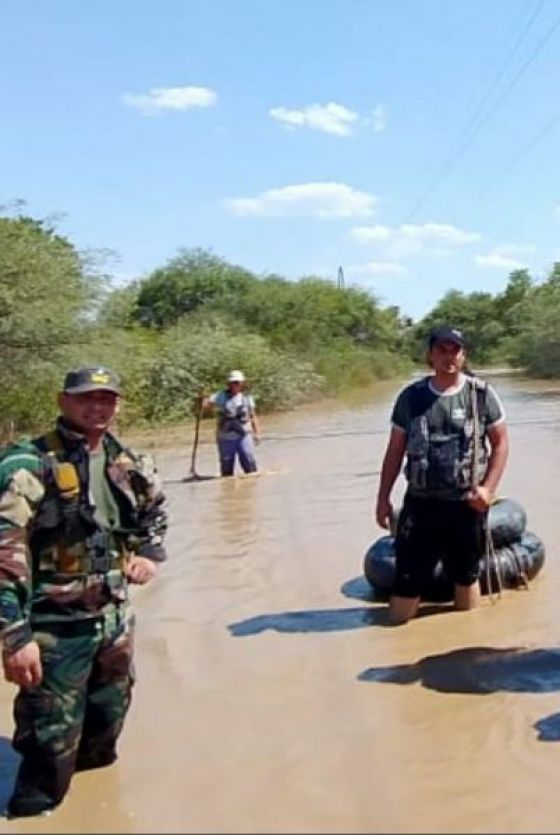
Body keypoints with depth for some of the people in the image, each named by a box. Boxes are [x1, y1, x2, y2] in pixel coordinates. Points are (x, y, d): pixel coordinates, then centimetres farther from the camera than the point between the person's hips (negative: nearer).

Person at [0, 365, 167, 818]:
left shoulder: (127, 464, 4)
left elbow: (155, 505, 26)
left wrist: (149, 552, 10)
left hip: (114, 621, 7)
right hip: (55, 630, -7)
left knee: (108, 723, 23)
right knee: (51, 745, -1)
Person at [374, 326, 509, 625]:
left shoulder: (481, 394, -3)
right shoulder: (411, 397, 0)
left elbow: (500, 442, 2)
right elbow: (395, 450, 5)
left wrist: (488, 487, -10)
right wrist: (383, 498, 3)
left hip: (467, 504, 0)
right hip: (421, 503, 1)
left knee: (466, 577, 14)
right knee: (407, 579, 1)